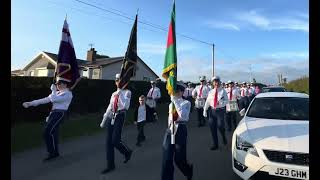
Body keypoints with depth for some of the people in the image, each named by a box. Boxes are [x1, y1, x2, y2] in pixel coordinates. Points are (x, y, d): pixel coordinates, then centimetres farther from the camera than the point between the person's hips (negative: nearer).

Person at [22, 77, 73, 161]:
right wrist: (30, 103, 11)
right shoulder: (58, 93, 17)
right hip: (53, 113, 8)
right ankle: (54, 153, 18)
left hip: (59, 114, -8)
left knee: (48, 132, -13)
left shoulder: (68, 94, -9)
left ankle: (53, 152, 1)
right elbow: (45, 100, 15)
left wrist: (53, 90, -4)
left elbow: (54, 99, -19)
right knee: (52, 133, 7)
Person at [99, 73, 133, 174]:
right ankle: (110, 165, 19)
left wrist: (120, 93, -17)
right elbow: (109, 108, 18)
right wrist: (104, 121, 17)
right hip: (111, 117, 6)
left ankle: (127, 152, 23)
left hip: (120, 117, -6)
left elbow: (125, 106, -20)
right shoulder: (114, 94, 15)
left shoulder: (127, 92, -4)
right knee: (108, 141, 5)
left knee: (115, 141, -10)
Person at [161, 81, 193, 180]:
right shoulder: (171, 104, 9)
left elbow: (183, 115, -23)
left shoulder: (186, 103, -8)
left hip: (181, 131, -4)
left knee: (179, 158, 7)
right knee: (166, 159, 0)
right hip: (170, 130, 5)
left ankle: (189, 170, 39)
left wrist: (175, 101, -23)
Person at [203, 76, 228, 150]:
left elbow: (226, 100, -8)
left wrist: (220, 102, -28)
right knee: (212, 127, 6)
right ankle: (215, 144, 21)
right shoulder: (211, 92, 9)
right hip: (212, 110, 4)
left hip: (220, 110, -4)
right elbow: (207, 102, 8)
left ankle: (224, 138, 24)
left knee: (220, 126, -12)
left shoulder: (223, 91, -1)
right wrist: (205, 111, 5)